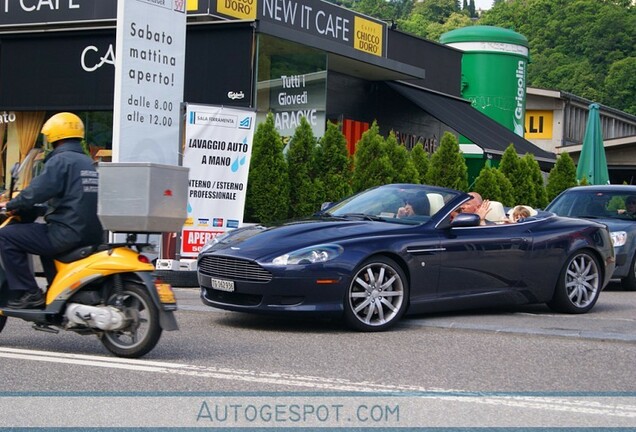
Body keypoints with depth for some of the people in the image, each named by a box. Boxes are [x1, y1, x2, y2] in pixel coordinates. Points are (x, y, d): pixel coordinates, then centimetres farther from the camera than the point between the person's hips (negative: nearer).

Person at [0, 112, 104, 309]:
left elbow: (38, 190, -17)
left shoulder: (60, 160, -9)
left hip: (68, 234, -9)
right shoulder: (88, 162, 17)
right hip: (92, 234, 9)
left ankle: (28, 293, -5)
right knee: (46, 237, 37)